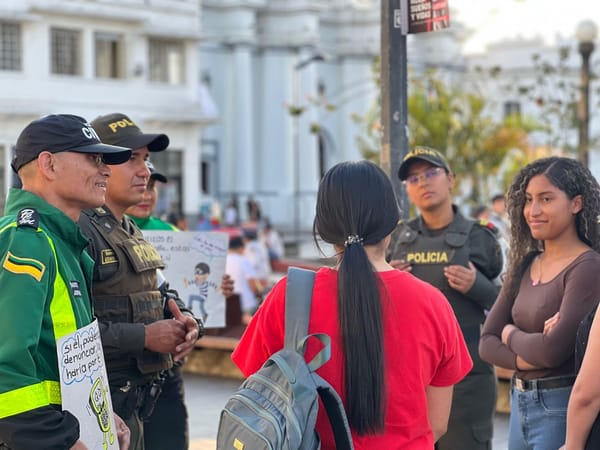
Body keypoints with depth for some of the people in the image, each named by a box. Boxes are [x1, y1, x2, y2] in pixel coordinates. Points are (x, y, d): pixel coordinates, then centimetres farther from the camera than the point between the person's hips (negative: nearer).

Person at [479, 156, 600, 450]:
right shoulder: (524, 265, 8)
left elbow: (555, 349, -23)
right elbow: (487, 343, 5)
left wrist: (511, 335, -3)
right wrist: (527, 359, -14)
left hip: (562, 408, -7)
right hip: (520, 403, 7)